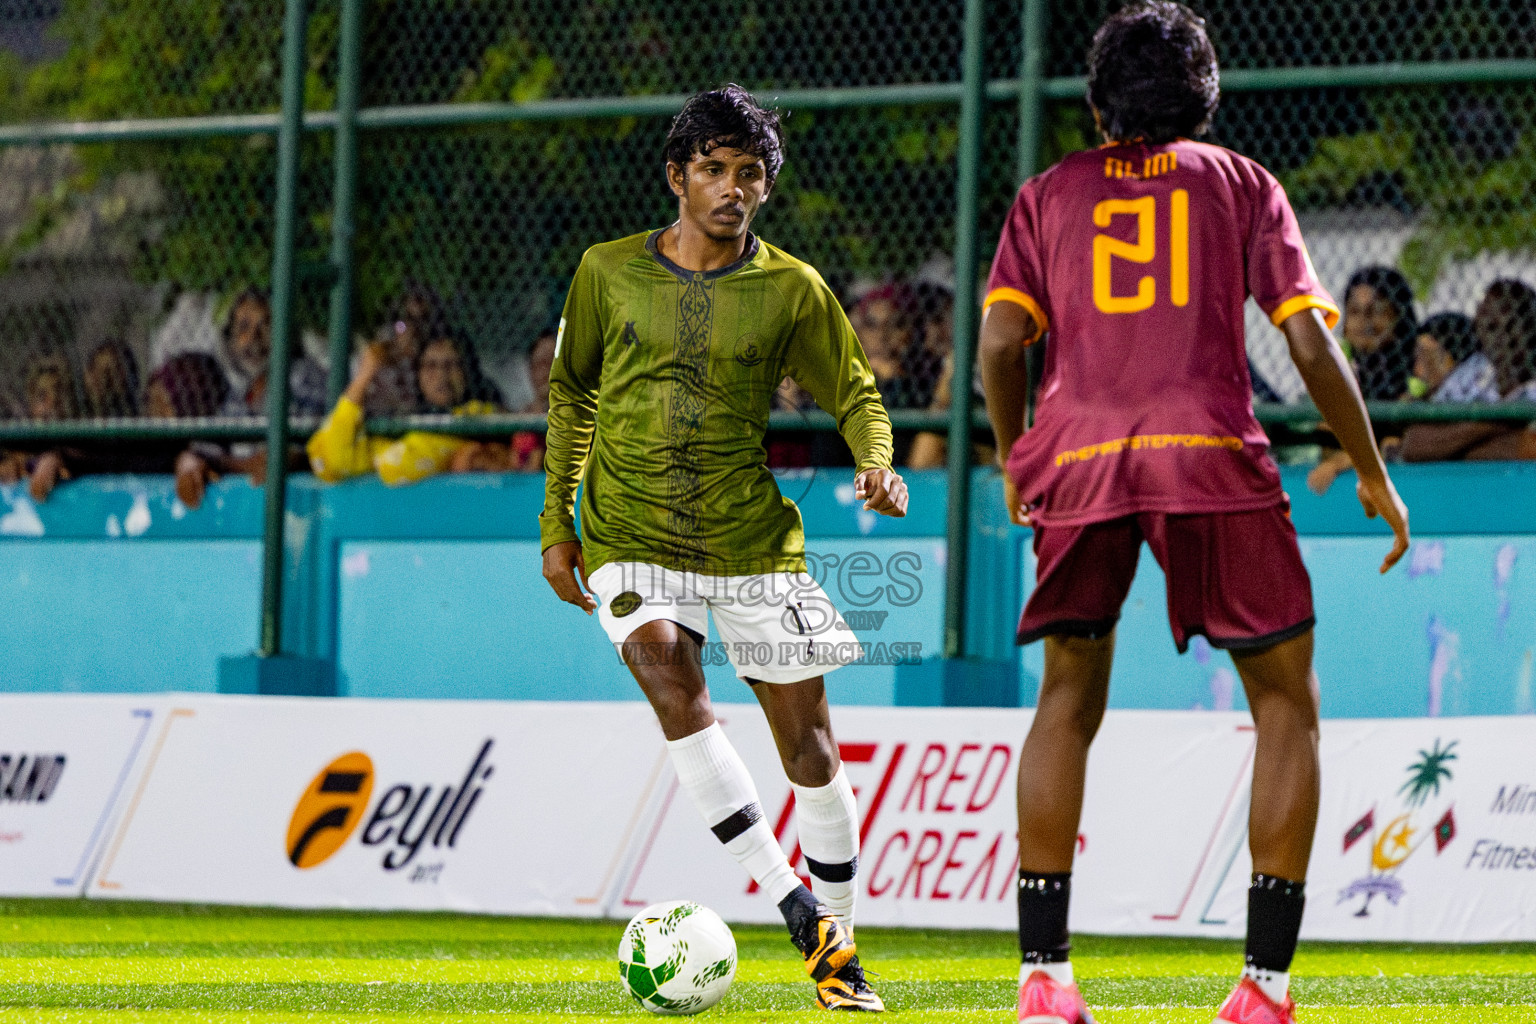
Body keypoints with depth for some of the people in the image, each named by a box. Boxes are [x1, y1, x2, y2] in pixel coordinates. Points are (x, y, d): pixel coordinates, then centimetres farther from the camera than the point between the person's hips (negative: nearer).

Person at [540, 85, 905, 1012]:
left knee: (807, 737, 1)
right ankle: (791, 902, -25)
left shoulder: (791, 290, 1)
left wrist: (879, 465, -13)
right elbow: (572, 395, 14)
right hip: (630, 534, -1)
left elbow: (856, 393, 9)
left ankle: (838, 950, 18)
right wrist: (556, 526, 11)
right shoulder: (610, 272, 3)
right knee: (668, 670, -28)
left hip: (752, 536, 1)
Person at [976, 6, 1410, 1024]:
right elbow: (1311, 340, 6)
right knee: (1286, 703, 10)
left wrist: (1014, 462, 20)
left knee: (1069, 701, 17)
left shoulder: (1050, 194, 18)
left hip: (1077, 455, 2)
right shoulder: (1242, 183, 15)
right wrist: (1374, 475, 13)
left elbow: (1001, 341, 6)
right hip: (1210, 452, -2)